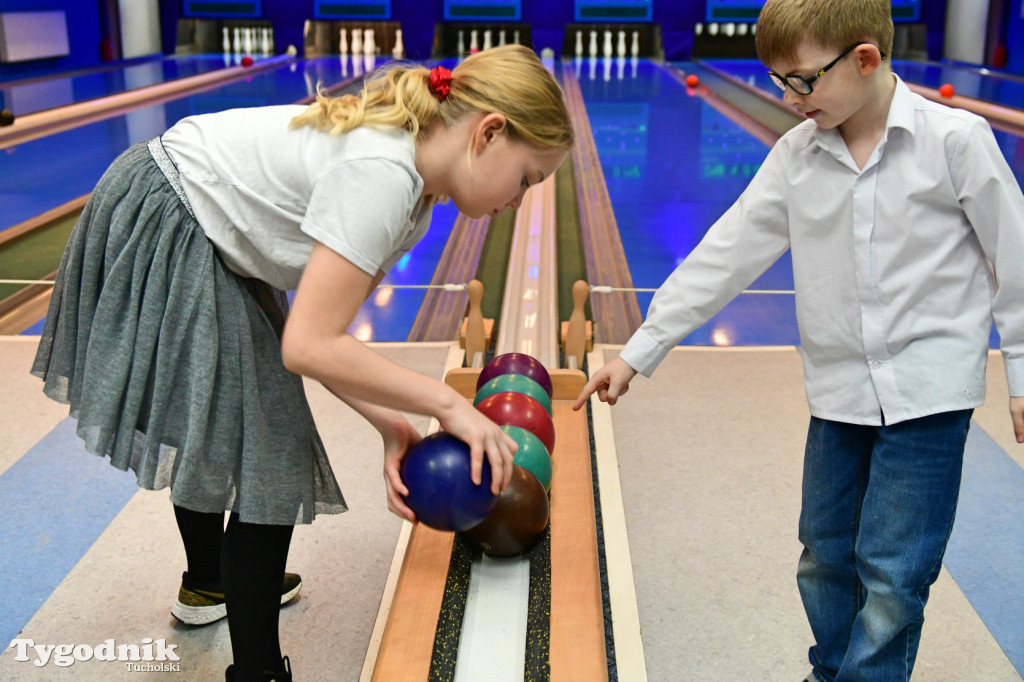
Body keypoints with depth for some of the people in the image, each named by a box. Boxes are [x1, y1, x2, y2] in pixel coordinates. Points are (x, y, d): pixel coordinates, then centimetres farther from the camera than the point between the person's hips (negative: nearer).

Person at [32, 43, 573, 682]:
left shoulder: (414, 193, 1)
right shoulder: (382, 176, -29)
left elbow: (325, 327, 1)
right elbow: (309, 347, -31)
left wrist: (390, 424, -8)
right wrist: (447, 403, -23)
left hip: (203, 242, 10)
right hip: (159, 231, -10)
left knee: (222, 428, 26)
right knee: (267, 460, -6)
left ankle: (207, 583, 50)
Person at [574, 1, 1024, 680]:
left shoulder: (955, 140, -11)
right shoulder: (796, 157, -1)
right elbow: (725, 255, -1)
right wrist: (638, 353, -2)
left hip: (928, 393, -4)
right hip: (838, 393, 4)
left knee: (892, 573, -1)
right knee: (825, 556, 16)